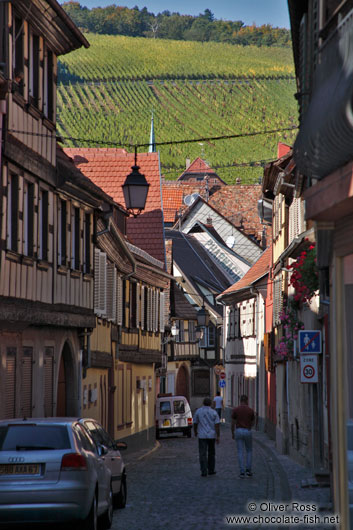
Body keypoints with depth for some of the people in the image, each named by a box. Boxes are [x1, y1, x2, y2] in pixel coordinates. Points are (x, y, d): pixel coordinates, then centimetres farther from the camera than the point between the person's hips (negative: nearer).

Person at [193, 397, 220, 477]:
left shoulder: (198, 411, -2)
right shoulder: (214, 412, -3)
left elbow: (195, 423, 5)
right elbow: (217, 425, -9)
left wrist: (195, 432, 23)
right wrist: (218, 437, -8)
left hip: (202, 436, -1)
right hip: (212, 435, 1)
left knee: (203, 454, -2)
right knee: (211, 453, 17)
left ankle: (204, 472, -9)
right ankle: (211, 470, 22)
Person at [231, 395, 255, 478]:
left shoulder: (235, 410, -3)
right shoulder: (251, 410, -1)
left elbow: (233, 423, -1)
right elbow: (252, 423, 9)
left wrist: (232, 433, 11)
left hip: (239, 431, 0)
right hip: (248, 432, 0)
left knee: (240, 452, 2)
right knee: (249, 451, 17)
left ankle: (242, 472, -4)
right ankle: (248, 470, 10)